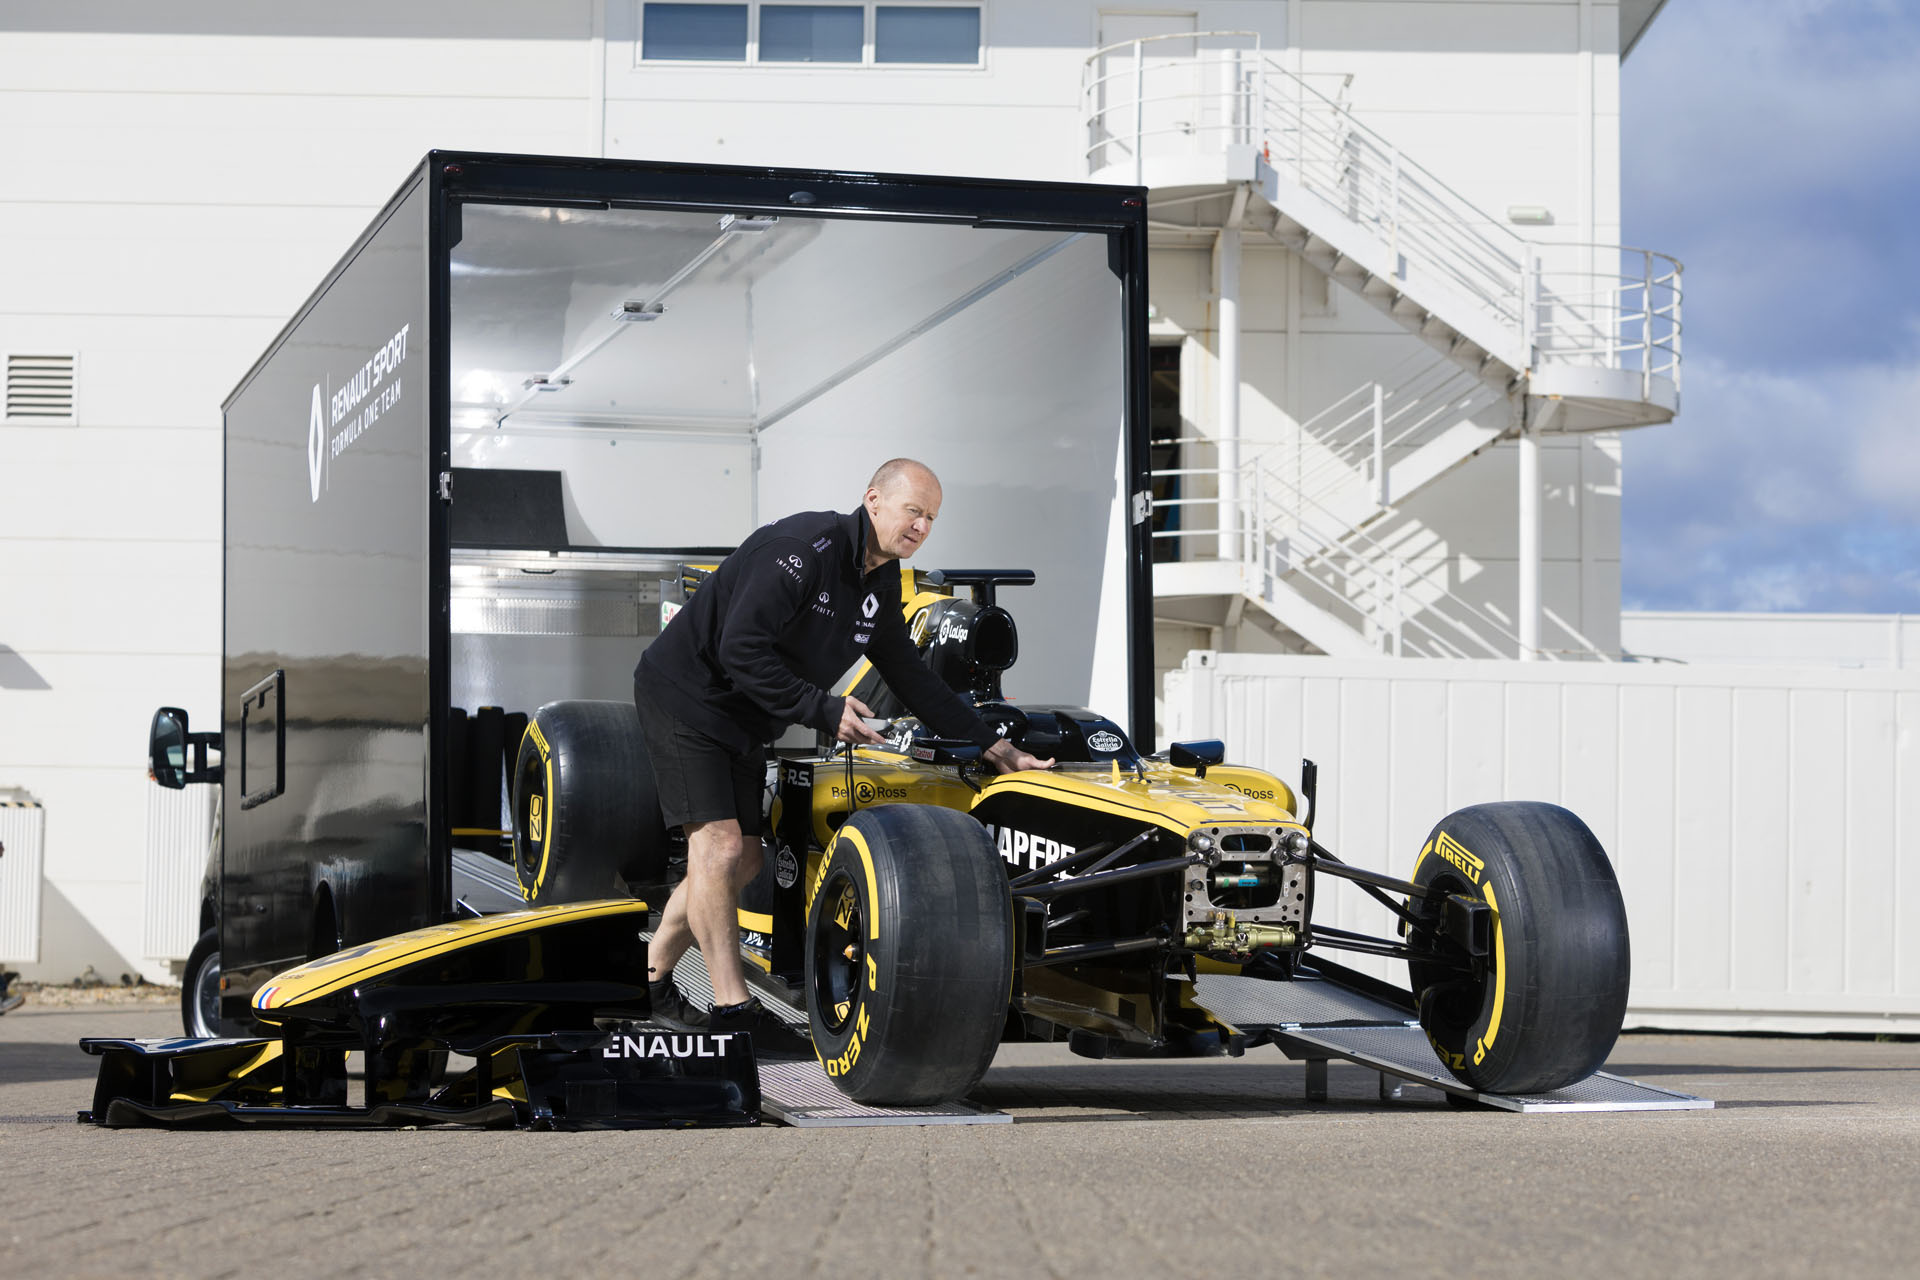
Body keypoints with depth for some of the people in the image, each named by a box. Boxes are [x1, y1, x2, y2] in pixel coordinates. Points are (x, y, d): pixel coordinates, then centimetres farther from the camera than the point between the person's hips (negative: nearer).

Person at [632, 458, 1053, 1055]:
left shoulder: (879, 587, 4)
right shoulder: (805, 547, -24)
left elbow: (912, 679, 13)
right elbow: (740, 650, -28)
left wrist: (995, 747, 10)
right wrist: (822, 711, -27)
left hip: (741, 725, 9)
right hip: (684, 697, -9)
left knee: (743, 860, 8)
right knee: (718, 845, -16)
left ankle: (649, 979, 23)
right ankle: (733, 1009, -16)